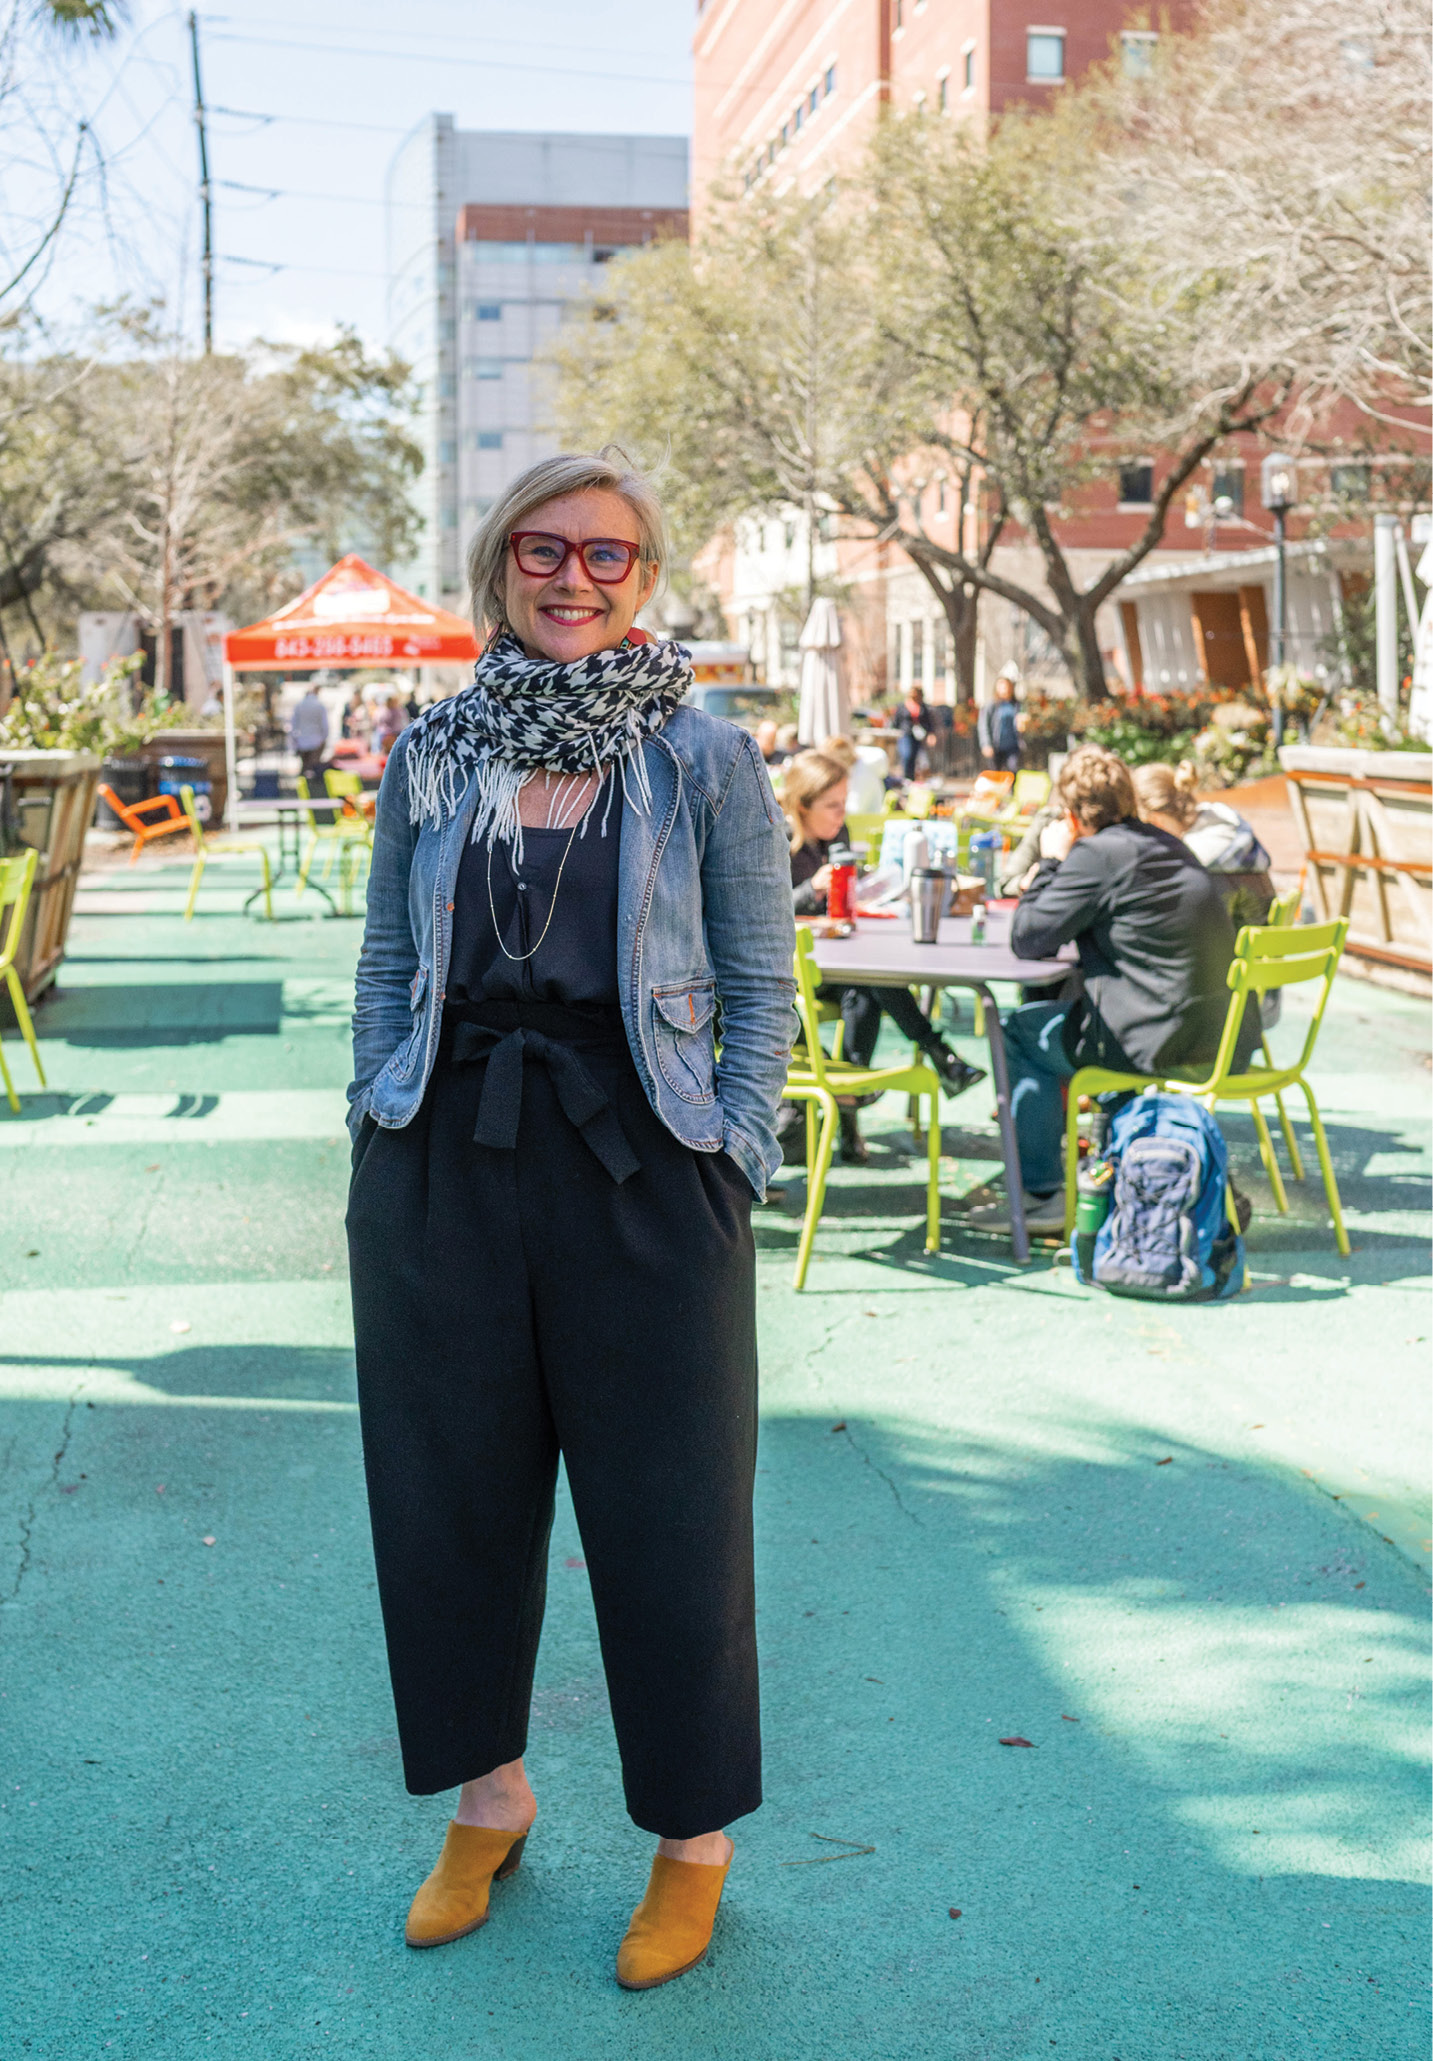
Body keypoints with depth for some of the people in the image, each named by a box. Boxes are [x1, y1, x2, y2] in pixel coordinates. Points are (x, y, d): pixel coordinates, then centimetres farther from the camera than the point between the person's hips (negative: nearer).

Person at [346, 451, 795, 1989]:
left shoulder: (705, 760, -1)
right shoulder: (430, 752, 7)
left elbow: (762, 985, 1)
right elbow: (388, 964, 12)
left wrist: (734, 1164, -6)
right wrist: (378, 1137, 4)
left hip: (639, 1168, -3)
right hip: (447, 1169, 3)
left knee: (667, 1505, 5)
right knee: (450, 1485, 12)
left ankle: (693, 1840, 23)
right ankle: (487, 1796, 34)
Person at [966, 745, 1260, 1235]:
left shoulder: (1097, 854, -12)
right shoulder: (1167, 845, 15)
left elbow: (1026, 940, -7)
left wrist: (1051, 863, 3)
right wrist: (1059, 871, 22)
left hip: (1169, 1041, -9)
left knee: (1020, 1032, 11)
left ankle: (1041, 1193, 13)